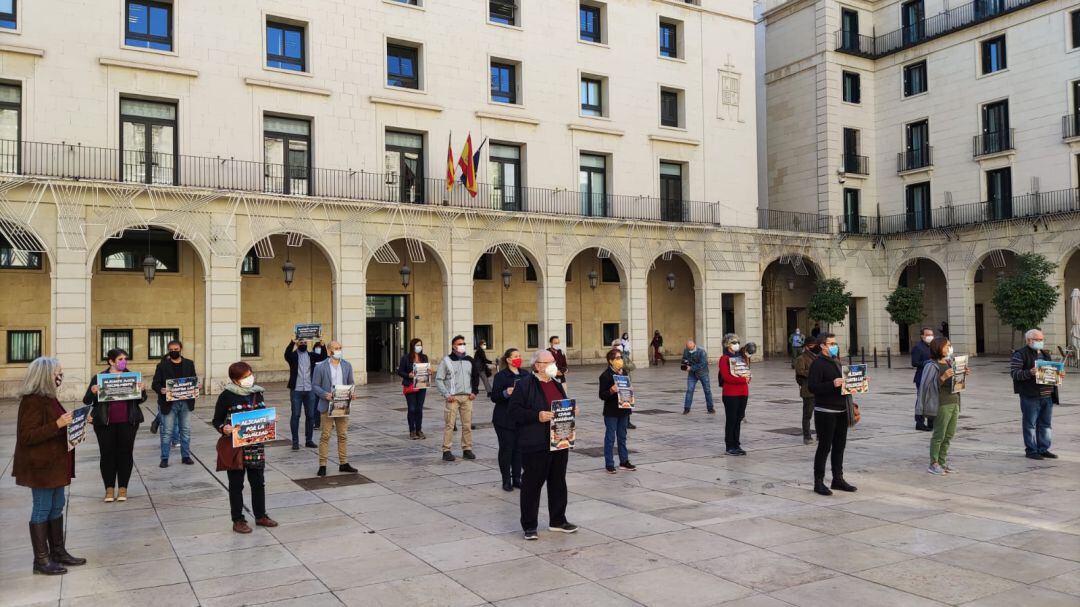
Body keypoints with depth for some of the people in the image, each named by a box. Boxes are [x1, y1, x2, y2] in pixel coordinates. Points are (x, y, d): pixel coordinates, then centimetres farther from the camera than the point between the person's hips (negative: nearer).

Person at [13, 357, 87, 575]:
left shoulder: (47, 398, 11)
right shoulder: (32, 401, -19)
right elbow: (27, 436, -23)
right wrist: (57, 424, -28)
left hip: (55, 464, 10)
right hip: (41, 466, -10)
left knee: (56, 507, 15)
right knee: (42, 509, -1)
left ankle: (58, 552, 25)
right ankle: (41, 559, 9)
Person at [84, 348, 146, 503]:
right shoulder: (98, 378, 3)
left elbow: (141, 400, 13)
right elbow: (87, 401, 4)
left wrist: (142, 390, -9)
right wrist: (92, 392, -18)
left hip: (127, 422, 1)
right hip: (105, 423, -1)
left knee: (126, 453, 4)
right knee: (107, 454, 3)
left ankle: (123, 488, 13)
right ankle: (109, 488, 14)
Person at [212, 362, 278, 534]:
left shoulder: (257, 393, 6)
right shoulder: (227, 396, -10)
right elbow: (216, 420, -4)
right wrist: (223, 428, -24)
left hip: (255, 445, 5)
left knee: (258, 481, 13)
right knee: (236, 484, 7)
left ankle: (260, 515, 28)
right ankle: (238, 520, 18)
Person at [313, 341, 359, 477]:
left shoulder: (347, 365, 8)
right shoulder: (320, 367, -4)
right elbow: (315, 385, -3)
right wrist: (325, 394, -18)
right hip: (327, 406, -4)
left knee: (343, 435, 8)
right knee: (325, 436, 0)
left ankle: (343, 464, 17)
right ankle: (322, 465, 5)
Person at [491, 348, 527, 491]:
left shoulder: (525, 375, 10)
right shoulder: (501, 376, -6)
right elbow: (494, 397, -10)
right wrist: (505, 393, -25)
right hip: (505, 420, -5)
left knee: (519, 448, 7)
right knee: (506, 448, 1)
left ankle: (516, 478, 18)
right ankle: (506, 480, 10)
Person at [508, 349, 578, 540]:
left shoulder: (557, 384, 16)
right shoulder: (524, 385, -8)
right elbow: (514, 411, -14)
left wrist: (571, 411, 5)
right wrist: (537, 416, -23)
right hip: (535, 445, -7)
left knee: (558, 482, 15)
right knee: (532, 484, 0)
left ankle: (557, 520, 29)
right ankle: (529, 526, 10)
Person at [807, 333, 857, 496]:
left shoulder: (837, 362, 17)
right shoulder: (818, 363, -11)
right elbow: (812, 386, -20)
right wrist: (832, 384, -29)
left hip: (841, 411, 8)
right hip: (825, 412, -8)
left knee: (839, 446, 13)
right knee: (824, 447, -4)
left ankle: (838, 479, 23)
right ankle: (818, 482, 3)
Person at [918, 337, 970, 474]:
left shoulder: (950, 362, 13)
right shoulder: (932, 365, -11)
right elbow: (929, 385, -17)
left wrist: (963, 374, 4)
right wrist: (943, 377, -27)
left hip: (954, 402, 8)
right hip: (942, 403, -8)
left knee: (949, 435, 12)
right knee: (939, 435, -4)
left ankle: (941, 461, 21)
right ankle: (933, 464, 4)